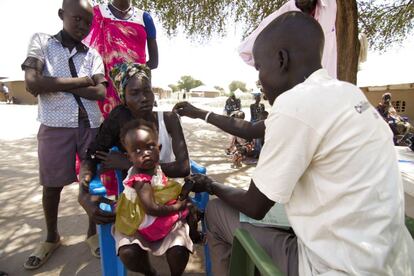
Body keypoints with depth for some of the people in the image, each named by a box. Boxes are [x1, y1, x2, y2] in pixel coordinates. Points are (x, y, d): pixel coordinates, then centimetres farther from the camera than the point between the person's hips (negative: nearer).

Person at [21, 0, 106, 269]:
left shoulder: (93, 54, 11)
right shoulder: (41, 41, 6)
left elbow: (100, 92, -4)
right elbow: (33, 84, -10)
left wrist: (56, 82, -6)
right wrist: (81, 80, -8)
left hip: (91, 125, 2)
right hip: (56, 126, -1)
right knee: (52, 185, 9)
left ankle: (93, 232, 29)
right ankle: (52, 237, 33)